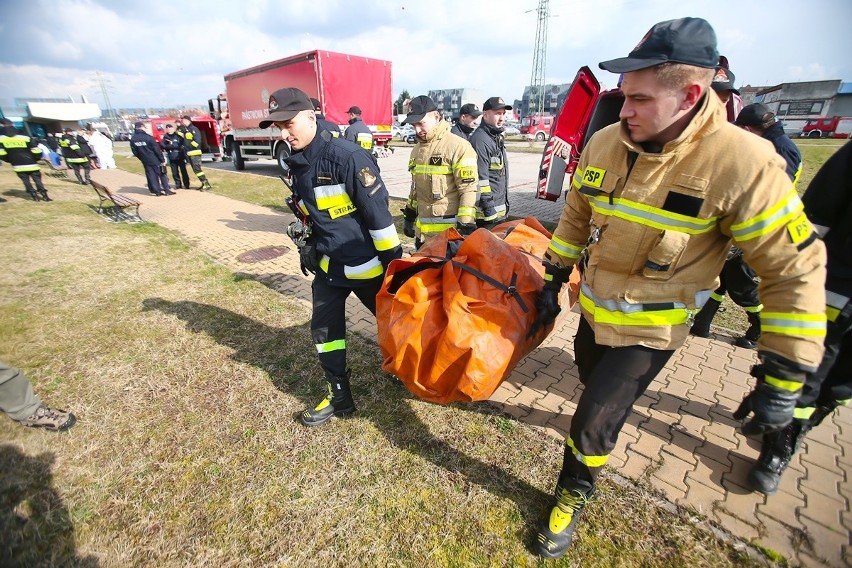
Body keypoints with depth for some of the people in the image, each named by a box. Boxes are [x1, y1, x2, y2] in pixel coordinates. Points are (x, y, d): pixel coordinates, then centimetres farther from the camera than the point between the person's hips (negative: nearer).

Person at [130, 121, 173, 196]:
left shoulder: (132, 139, 2)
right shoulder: (148, 137, -15)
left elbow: (135, 152, 7)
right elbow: (157, 149, -15)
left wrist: (142, 158, 19)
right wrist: (162, 160, -10)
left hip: (145, 161, 5)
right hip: (155, 160, -5)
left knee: (151, 176, 10)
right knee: (162, 175, 4)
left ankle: (157, 191, 11)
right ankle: (167, 190, 2)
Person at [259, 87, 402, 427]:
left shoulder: (348, 156, -20)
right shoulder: (297, 163, 7)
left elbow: (378, 211, -21)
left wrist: (393, 259, -18)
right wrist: (308, 247, 20)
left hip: (366, 263, -7)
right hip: (328, 265, 8)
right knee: (324, 328, 9)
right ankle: (340, 397, 26)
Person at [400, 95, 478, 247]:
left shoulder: (458, 146, -11)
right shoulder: (417, 149, 14)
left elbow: (468, 189, -15)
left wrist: (466, 225, -18)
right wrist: (410, 216, 23)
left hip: (450, 229, -7)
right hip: (422, 230, 8)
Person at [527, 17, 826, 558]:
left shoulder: (741, 163, -23)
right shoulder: (605, 143, -7)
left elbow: (795, 270, -16)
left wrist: (783, 379, -15)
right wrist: (554, 280, 9)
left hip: (650, 329, -5)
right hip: (593, 307, 6)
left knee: (592, 423, 0)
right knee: (595, 383, 28)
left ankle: (574, 494, 31)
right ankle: (612, 413, 64)